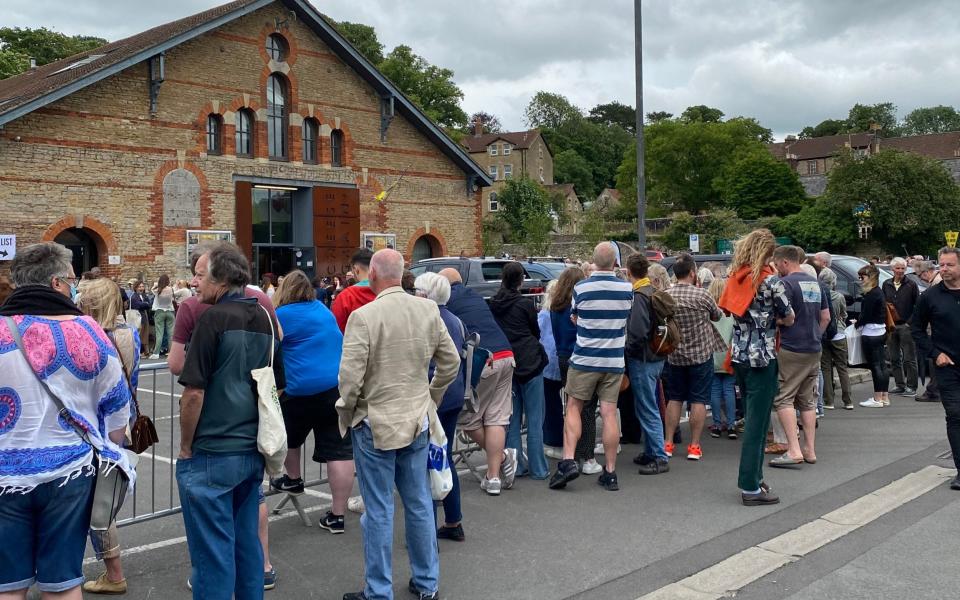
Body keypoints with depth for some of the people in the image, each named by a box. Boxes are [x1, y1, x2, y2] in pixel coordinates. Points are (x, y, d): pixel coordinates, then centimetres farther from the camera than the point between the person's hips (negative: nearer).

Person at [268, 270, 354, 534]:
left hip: (303, 388, -4)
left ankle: (293, 479, 45)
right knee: (339, 450, 1)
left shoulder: (284, 314, -4)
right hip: (339, 387, 5)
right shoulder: (324, 310, 14)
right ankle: (337, 515, 2)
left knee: (289, 434, 25)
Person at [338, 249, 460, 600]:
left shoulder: (363, 316, -17)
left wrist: (346, 414, -1)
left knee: (379, 512, 6)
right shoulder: (429, 310, -2)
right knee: (419, 504, 16)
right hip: (417, 421, 5)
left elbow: (350, 377, -19)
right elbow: (451, 362, 6)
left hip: (375, 423, -5)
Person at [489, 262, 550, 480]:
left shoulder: (493, 304, 2)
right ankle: (537, 468, 5)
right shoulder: (525, 304, -10)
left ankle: (516, 466, 16)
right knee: (534, 419, 2)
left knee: (512, 417, 12)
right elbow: (536, 332, 3)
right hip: (529, 362, -5)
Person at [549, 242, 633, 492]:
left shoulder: (581, 288, -8)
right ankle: (610, 473, 8)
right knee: (609, 413, 4)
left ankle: (568, 460, -5)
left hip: (584, 359, -2)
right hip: (614, 361, 2)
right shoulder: (627, 289, -2)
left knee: (573, 408, 9)